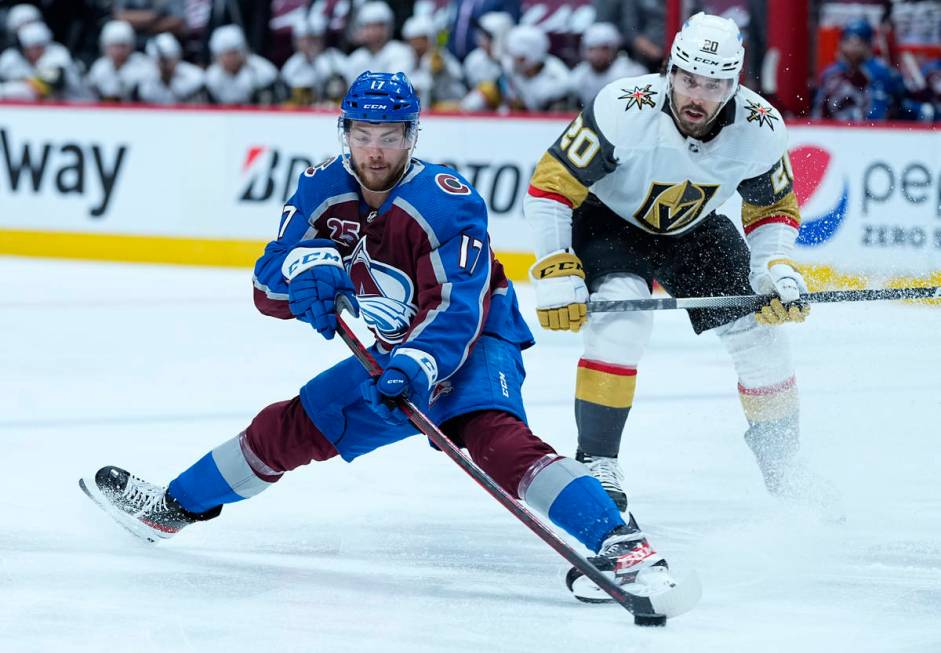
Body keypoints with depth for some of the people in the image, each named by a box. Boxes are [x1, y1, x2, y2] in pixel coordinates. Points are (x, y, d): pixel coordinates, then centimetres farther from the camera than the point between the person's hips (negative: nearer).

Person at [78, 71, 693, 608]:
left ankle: (620, 545, -51)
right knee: (290, 428, 9)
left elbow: (459, 308, -32)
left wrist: (419, 364, -49)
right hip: (392, 355, 7)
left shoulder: (448, 201, -25)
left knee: (491, 434, -35)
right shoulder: (322, 189, -6)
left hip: (469, 348, -7)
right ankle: (175, 506, 31)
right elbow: (268, 288, -9)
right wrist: (303, 266, -33)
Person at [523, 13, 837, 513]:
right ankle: (595, 461, -21)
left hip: (695, 232, 4)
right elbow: (550, 186, -26)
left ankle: (786, 469, 15)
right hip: (608, 221, -4)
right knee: (622, 313, -30)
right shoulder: (624, 110, -34)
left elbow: (774, 208, -3)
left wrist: (777, 270, -19)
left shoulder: (760, 129, -22)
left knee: (758, 328, -5)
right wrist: (556, 273, -30)